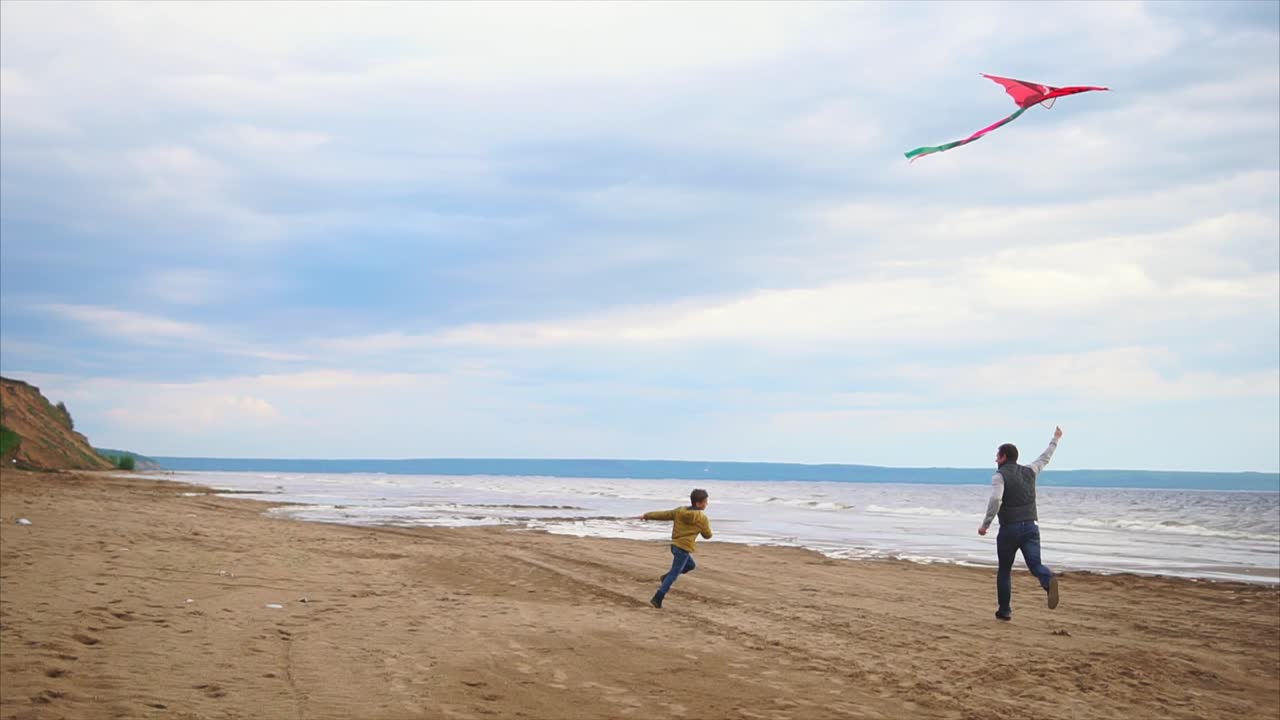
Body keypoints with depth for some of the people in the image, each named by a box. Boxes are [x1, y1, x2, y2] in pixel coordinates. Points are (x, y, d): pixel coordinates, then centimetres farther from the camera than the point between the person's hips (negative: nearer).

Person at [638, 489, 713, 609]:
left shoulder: (679, 511, 6)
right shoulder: (702, 518, -9)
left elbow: (662, 514, 11)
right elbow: (707, 535, 2)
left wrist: (646, 516, 22)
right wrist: (707, 525, 23)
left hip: (675, 545, 7)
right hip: (684, 549, -7)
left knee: (691, 565, 29)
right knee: (673, 574, -3)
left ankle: (666, 578, 20)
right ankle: (657, 599, -6)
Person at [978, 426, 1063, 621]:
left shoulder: (1000, 475, -6)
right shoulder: (1029, 471, 11)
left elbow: (995, 500, -20)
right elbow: (1045, 458, 29)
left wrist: (985, 525, -15)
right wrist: (1055, 439, 44)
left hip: (1009, 528, -4)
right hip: (1031, 527, 4)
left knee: (1004, 571, 11)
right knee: (1035, 564, -5)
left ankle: (1004, 610, 16)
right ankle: (1049, 581, -38)